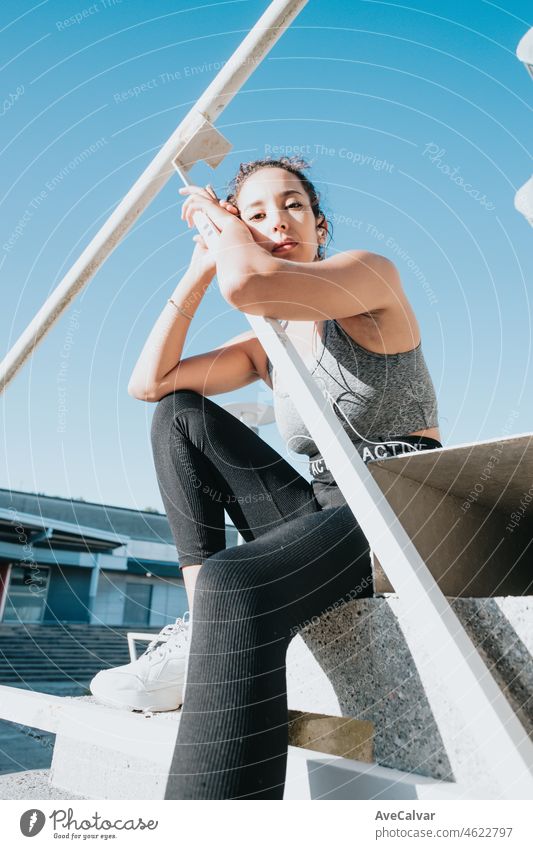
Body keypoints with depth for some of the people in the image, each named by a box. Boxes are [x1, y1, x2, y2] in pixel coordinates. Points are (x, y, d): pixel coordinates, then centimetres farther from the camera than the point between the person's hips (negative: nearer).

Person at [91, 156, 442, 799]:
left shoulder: (372, 275, -4)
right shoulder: (264, 347, 15)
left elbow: (247, 284, -25)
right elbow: (148, 381, 5)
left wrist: (219, 218, -2)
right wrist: (199, 266, 7)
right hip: (326, 518, 7)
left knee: (232, 589, -35)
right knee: (179, 415, 0)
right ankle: (198, 632, -11)